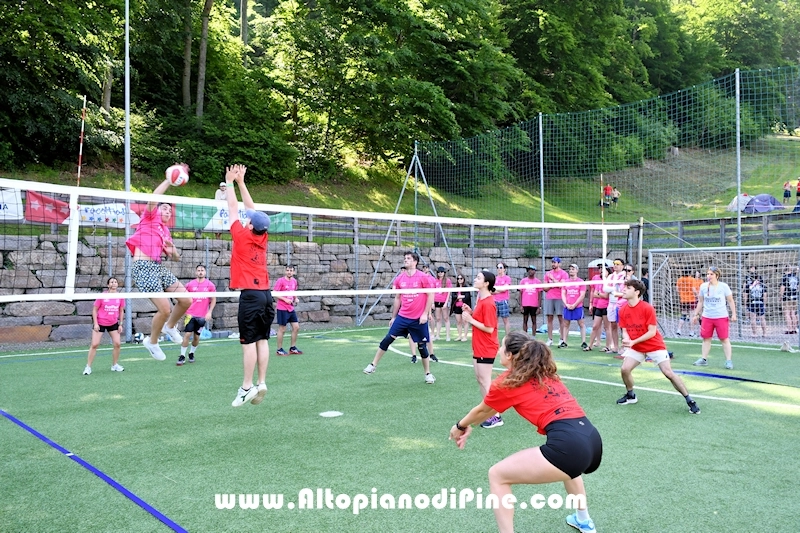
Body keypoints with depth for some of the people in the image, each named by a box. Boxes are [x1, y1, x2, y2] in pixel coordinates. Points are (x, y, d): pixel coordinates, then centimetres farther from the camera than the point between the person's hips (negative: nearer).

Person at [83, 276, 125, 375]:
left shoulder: (120, 297, -3)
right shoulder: (102, 296, -12)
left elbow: (121, 311, 7)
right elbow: (94, 309, -5)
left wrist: (120, 324, 4)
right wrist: (95, 323, -10)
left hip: (113, 323, 3)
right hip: (100, 323, -3)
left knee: (117, 343, -2)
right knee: (94, 344, -5)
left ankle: (115, 365, 15)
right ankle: (88, 367, 4)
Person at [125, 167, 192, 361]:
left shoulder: (166, 232, 22)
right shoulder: (149, 217, 5)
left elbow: (177, 258, 26)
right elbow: (153, 198, -14)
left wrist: (172, 250, 3)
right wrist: (170, 178, -11)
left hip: (158, 267, 8)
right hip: (144, 267, -8)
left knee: (186, 300, 3)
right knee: (165, 309, -13)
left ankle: (170, 326, 31)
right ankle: (152, 342, 12)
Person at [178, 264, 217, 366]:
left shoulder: (210, 285, 0)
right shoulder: (190, 284, 1)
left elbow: (213, 300, 5)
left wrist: (209, 312, -3)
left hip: (202, 316, 1)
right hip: (191, 314, -1)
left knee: (197, 336, 8)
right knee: (187, 334, -7)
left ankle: (191, 353, 28)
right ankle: (182, 356, 1)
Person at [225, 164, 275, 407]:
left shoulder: (242, 237, -7)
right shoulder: (262, 238, 8)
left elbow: (233, 209, 2)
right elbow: (251, 209, 17)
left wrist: (230, 183, 14)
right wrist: (240, 182, 23)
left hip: (250, 295, -6)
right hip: (266, 294, 7)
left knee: (249, 342, -4)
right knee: (262, 340, 7)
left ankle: (247, 387, -2)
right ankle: (261, 383, 7)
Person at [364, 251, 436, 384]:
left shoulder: (423, 277, -8)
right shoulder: (399, 279, 4)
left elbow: (430, 296, -6)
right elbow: (397, 299, 13)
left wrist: (425, 314, -11)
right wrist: (393, 317, 13)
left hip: (419, 319, -3)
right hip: (402, 317, 3)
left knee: (422, 346, 6)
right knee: (388, 339, -3)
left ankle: (428, 374, 22)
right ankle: (373, 365, 7)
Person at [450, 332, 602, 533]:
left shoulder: (508, 381, 3)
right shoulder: (545, 373, 24)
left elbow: (481, 411, 23)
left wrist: (460, 426, 42)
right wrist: (469, 426, 43)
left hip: (568, 445, -8)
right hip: (593, 441, 8)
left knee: (497, 475, 6)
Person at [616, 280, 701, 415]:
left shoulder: (647, 308, -20)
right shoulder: (623, 311, -3)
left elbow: (652, 332, -20)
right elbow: (625, 330, 0)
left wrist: (633, 342, -27)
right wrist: (627, 340, -24)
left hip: (655, 346, -5)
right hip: (635, 348, 5)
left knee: (669, 373, -9)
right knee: (624, 369, -11)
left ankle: (689, 401, 4)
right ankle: (630, 395, 15)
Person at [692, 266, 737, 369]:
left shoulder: (724, 286, -5)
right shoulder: (703, 286, 3)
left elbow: (730, 301, 1)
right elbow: (700, 302, 13)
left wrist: (733, 314, -5)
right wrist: (696, 314, 11)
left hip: (721, 317, -3)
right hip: (707, 317, 3)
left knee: (724, 339, -1)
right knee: (706, 338, 7)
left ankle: (728, 361, 4)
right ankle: (704, 359, 15)